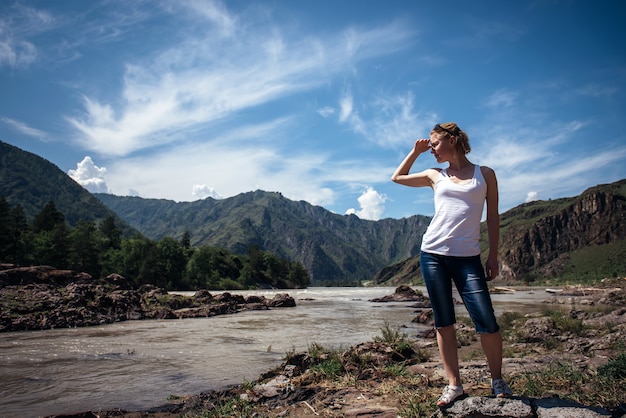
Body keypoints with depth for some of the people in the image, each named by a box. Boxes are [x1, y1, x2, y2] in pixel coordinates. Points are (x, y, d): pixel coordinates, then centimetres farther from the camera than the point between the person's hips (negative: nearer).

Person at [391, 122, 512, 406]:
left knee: (487, 321, -6)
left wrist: (493, 255, 1)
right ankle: (454, 384, 15)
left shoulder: (484, 174, 7)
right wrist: (416, 151, 20)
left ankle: (497, 380, 17)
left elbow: (493, 217, 7)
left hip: (467, 257, -2)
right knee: (443, 322, 4)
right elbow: (397, 178, 27)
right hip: (433, 254, 2)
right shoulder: (435, 176, 13)